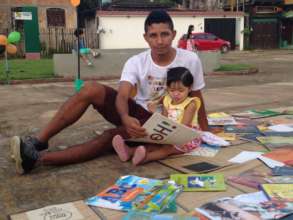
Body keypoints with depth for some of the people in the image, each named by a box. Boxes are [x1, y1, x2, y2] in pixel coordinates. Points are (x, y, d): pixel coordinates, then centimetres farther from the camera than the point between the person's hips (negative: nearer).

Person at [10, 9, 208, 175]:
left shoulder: (190, 60, -13)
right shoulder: (136, 62, -12)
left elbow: (197, 98, -1)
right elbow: (122, 96, -26)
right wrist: (126, 118, -49)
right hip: (135, 114, 3)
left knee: (112, 136, -33)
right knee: (91, 89, -23)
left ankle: (39, 158, -38)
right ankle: (38, 142, -23)